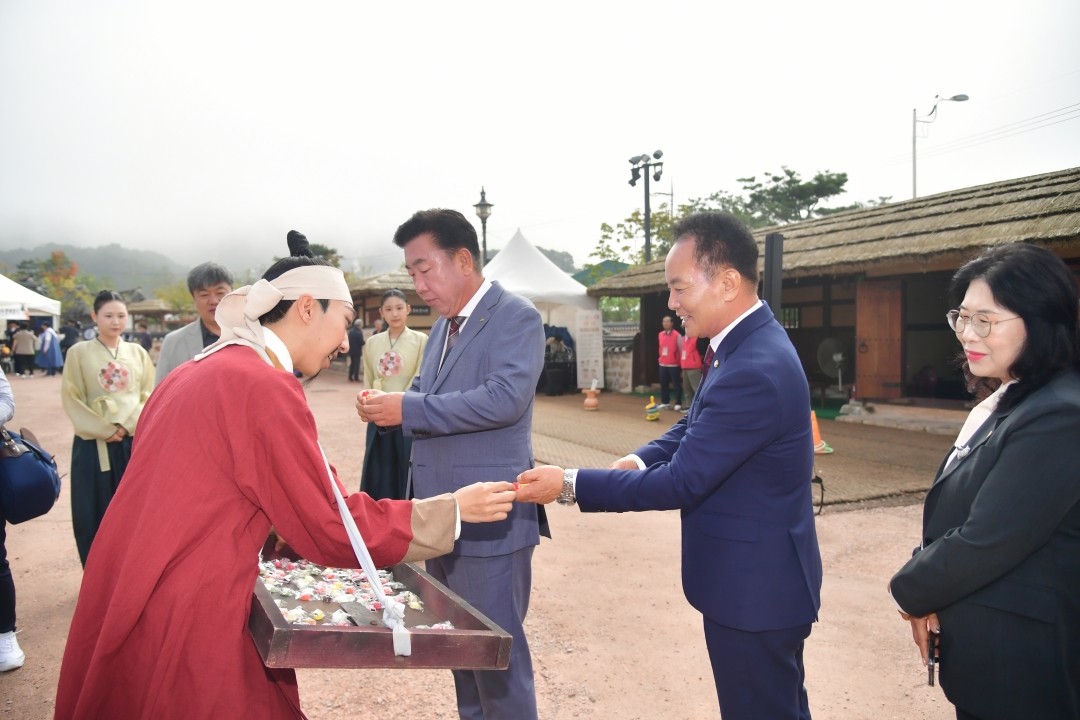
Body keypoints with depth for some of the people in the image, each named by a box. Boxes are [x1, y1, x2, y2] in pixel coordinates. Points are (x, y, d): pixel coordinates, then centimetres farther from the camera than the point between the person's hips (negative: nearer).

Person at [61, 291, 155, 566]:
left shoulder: (138, 352, 9)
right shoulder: (79, 352, 1)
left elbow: (148, 394, 7)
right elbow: (72, 399, -3)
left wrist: (129, 424, -9)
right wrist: (105, 430, -11)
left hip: (135, 441, 2)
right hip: (94, 444, -2)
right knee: (95, 512, 4)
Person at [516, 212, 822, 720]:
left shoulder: (754, 371, -29)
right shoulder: (746, 343, 3)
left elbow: (681, 483, -26)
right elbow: (695, 428, 12)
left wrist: (569, 485, -20)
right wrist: (640, 460, -7)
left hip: (753, 591, -9)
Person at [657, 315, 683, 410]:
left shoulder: (677, 335, -8)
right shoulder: (661, 334, 9)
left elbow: (681, 349, -7)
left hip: (673, 364, -6)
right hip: (662, 364, 6)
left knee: (677, 384, -1)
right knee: (663, 384, 9)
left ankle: (678, 404, 5)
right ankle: (665, 403, 18)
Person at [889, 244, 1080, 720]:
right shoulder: (1001, 403, 7)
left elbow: (987, 542, -24)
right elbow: (952, 515, 9)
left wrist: (911, 593, -8)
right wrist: (928, 597, -5)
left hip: (1018, 660, -8)